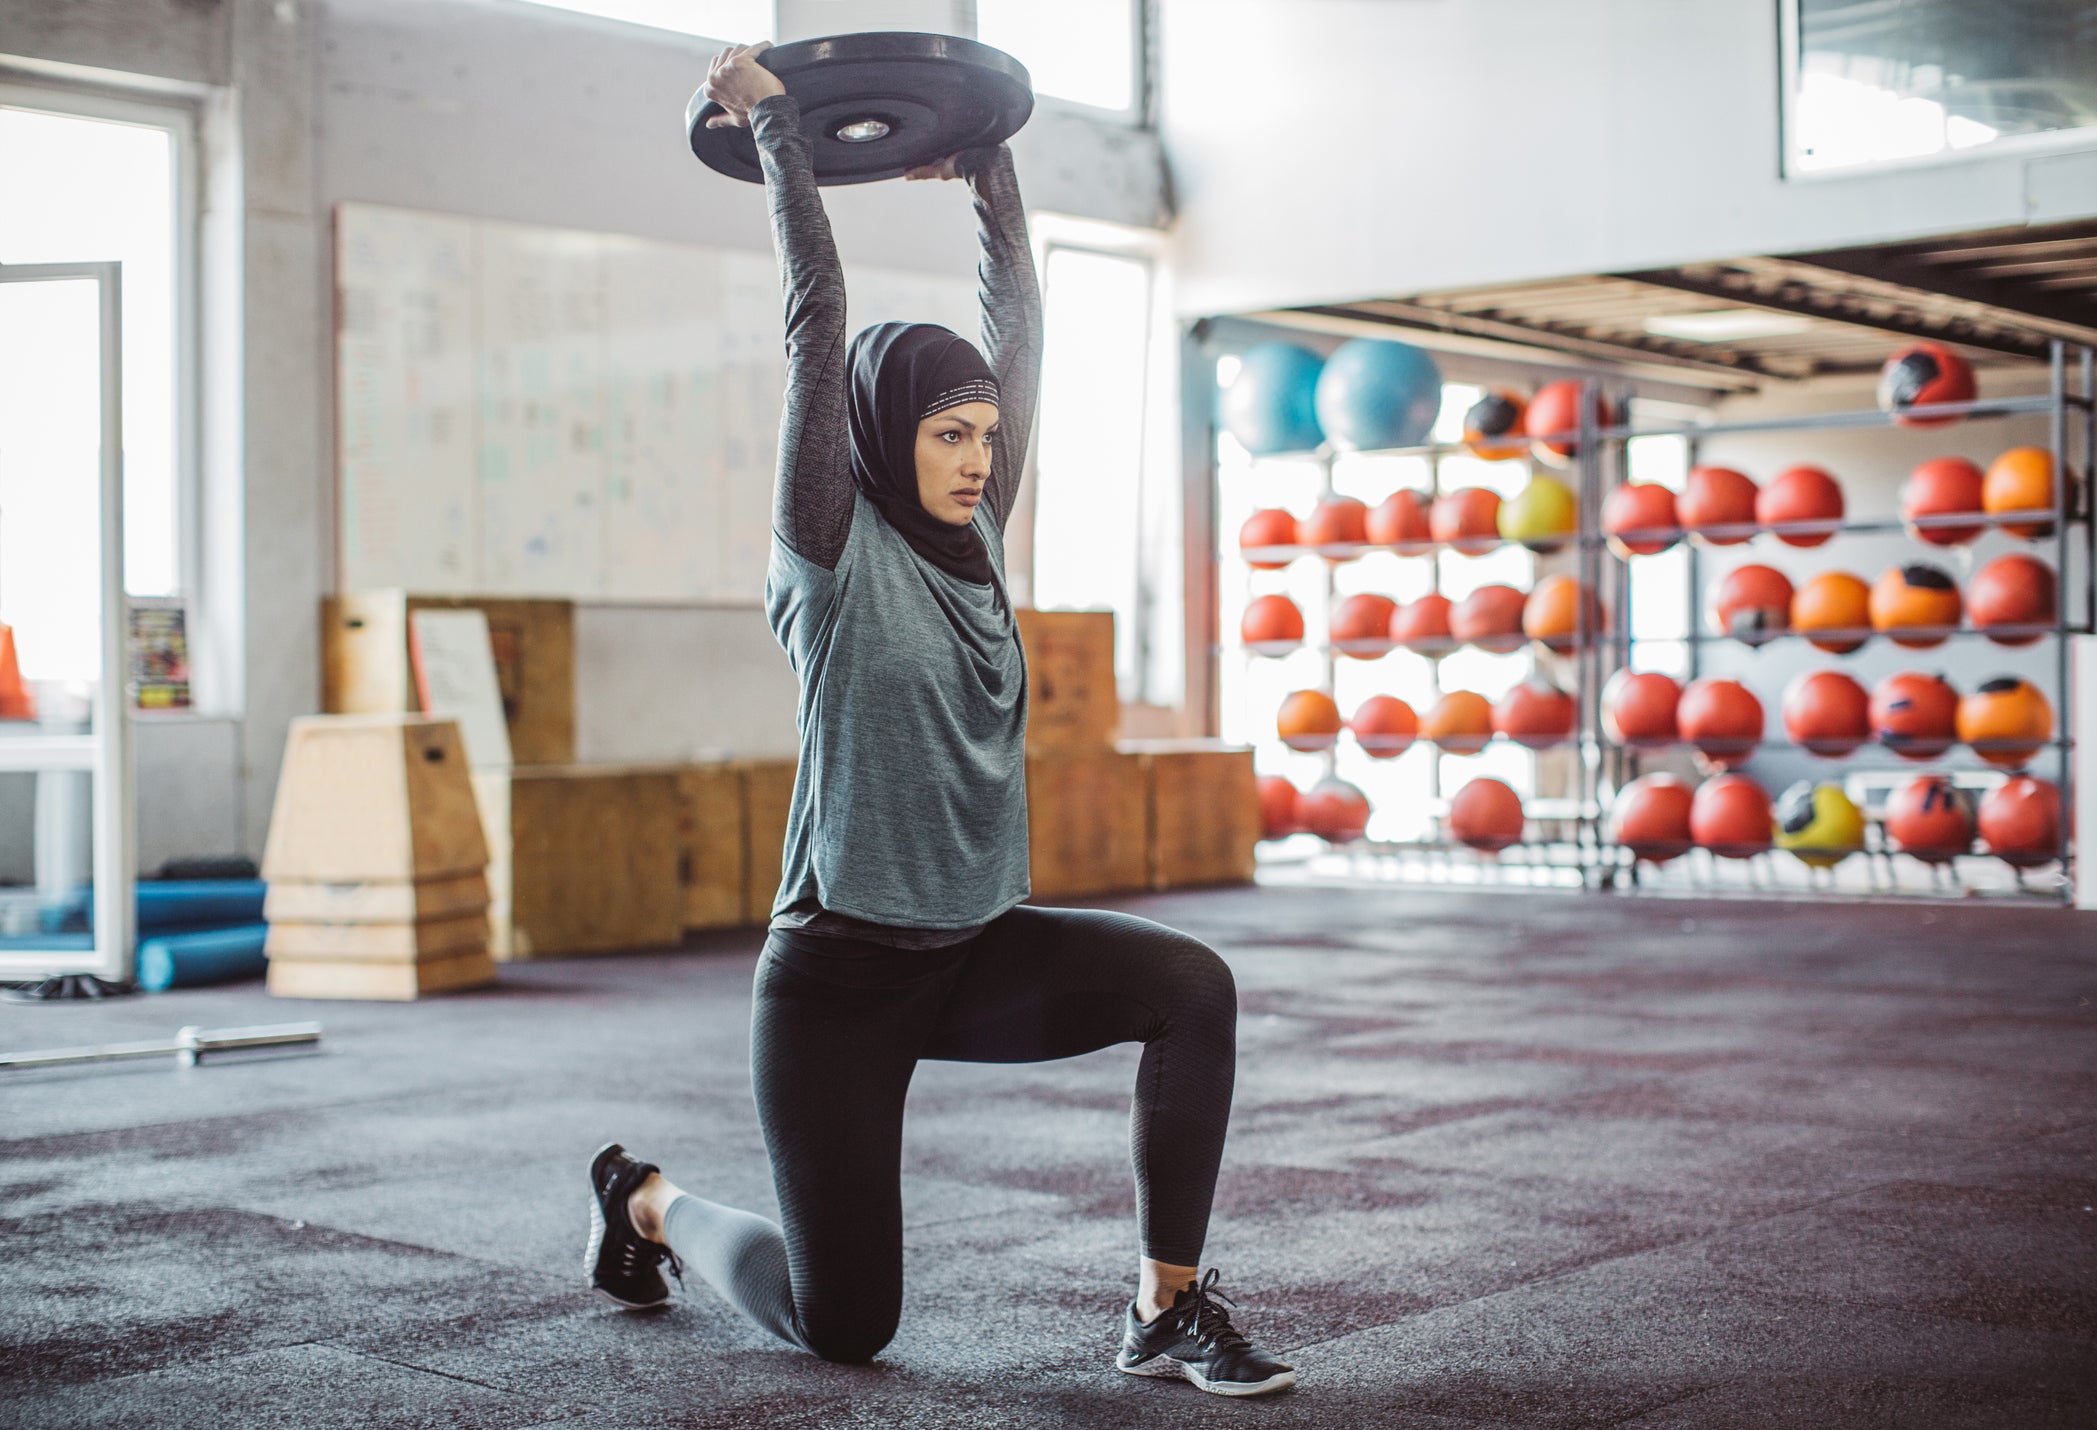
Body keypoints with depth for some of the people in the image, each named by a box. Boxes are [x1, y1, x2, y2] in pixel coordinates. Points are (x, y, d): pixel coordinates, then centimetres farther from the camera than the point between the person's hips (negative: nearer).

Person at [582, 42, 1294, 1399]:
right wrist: (775, 122, -11)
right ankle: (650, 1201, 32)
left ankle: (1169, 1309, -9)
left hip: (976, 952, 6)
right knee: (843, 1326, 1)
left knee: (1191, 986, -21)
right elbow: (817, 316, -15)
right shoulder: (833, 552, -11)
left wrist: (989, 166, 12)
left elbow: (1020, 325, 7)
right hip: (842, 976, -6)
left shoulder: (977, 538, 5)